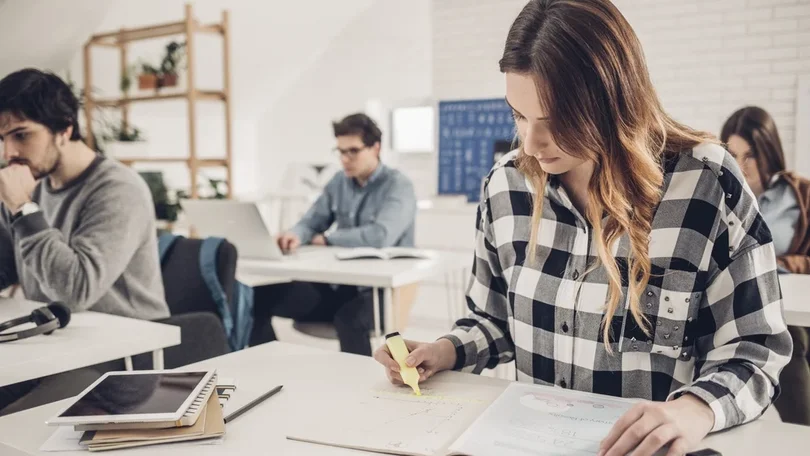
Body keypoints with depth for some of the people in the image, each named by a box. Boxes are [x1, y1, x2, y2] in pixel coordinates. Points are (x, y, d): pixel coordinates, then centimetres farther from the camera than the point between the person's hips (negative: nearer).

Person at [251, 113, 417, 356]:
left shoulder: (397, 186, -11)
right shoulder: (339, 182, 11)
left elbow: (380, 236, -26)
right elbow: (311, 222, 12)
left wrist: (327, 239, -12)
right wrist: (296, 236, -15)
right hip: (338, 284, 7)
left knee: (349, 318, -41)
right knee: (261, 297, -8)